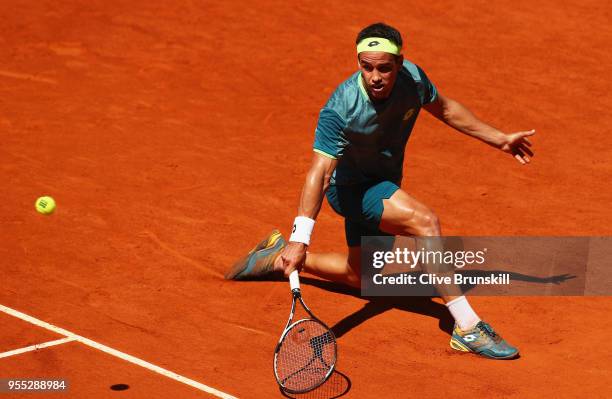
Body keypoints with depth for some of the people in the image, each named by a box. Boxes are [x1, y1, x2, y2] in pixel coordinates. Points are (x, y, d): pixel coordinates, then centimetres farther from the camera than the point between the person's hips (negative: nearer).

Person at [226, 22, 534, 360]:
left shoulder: (411, 77, -16)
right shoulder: (340, 110, -34)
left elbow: (445, 109, 5)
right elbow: (319, 173, -41)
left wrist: (500, 139, 10)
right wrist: (301, 238, -52)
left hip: (383, 185, 8)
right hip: (350, 188, -7)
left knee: (360, 275, 22)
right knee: (425, 221, -31)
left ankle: (279, 257, 36)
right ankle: (467, 327, -29)